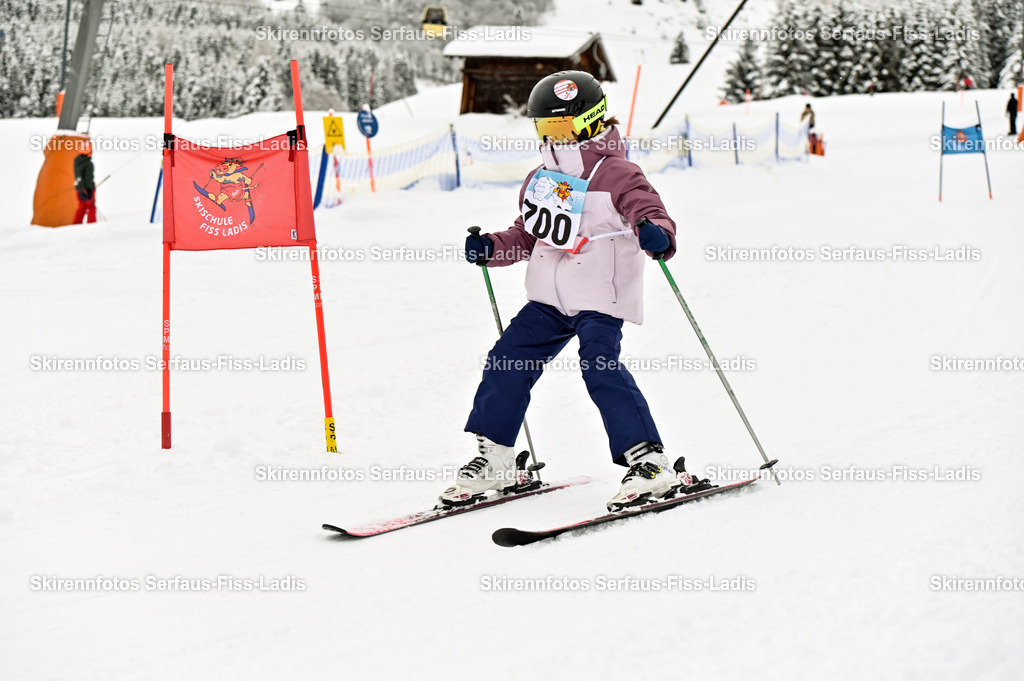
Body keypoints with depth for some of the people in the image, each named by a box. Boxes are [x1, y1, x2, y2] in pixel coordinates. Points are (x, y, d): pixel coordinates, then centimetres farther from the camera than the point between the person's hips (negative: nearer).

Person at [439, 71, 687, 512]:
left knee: (601, 368, -21)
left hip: (599, 299, -7)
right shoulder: (540, 180, 13)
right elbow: (526, 236, 21)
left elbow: (652, 212, -17)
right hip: (549, 298, 7)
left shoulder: (615, 175, -8)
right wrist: (490, 248, 4)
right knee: (506, 362, 4)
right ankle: (494, 460, 17)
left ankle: (651, 463, -14)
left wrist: (656, 234, -40)